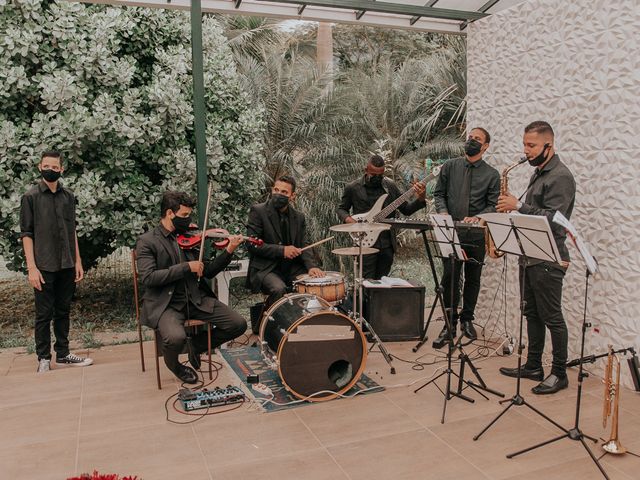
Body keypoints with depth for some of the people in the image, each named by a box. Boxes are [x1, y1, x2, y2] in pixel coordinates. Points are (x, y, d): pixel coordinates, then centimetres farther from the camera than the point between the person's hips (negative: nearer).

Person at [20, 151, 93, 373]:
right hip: (44, 267, -4)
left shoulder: (68, 196, 8)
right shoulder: (31, 196, -3)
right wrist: (31, 267, -12)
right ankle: (43, 358, 14)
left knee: (63, 311, 11)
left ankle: (63, 354, 21)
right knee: (44, 313, 3)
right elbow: (26, 234, -6)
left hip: (67, 265, 4)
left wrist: (78, 261, 9)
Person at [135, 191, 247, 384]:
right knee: (176, 338, -34)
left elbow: (208, 272, 11)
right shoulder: (147, 241, -2)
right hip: (165, 304, -5)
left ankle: (197, 344, 18)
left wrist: (228, 251, -3)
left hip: (196, 299, 5)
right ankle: (173, 363, 5)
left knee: (238, 324, -9)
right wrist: (186, 267, -18)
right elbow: (148, 278, -16)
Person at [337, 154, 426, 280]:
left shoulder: (390, 186, 6)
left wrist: (420, 199, -9)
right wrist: (347, 219, -11)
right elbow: (341, 209, 10)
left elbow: (406, 209, 8)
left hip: (387, 244, 3)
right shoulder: (352, 188, -2)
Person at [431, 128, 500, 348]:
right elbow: (439, 193, 11)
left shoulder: (492, 174, 5)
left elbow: (492, 205, 2)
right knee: (449, 277, -5)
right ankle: (449, 324, 3)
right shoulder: (450, 166, 8)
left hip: (476, 233, 1)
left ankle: (467, 320, 26)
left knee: (473, 279, 10)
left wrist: (477, 218, -17)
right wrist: (443, 211, -9)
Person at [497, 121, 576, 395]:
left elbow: (553, 219, -24)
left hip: (548, 260, -9)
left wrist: (518, 206, -21)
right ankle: (533, 367, 25)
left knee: (551, 317, 0)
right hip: (529, 256, 9)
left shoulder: (560, 177, -14)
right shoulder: (539, 173, 15)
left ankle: (559, 374, 12)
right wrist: (514, 209, 3)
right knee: (532, 314, 14)